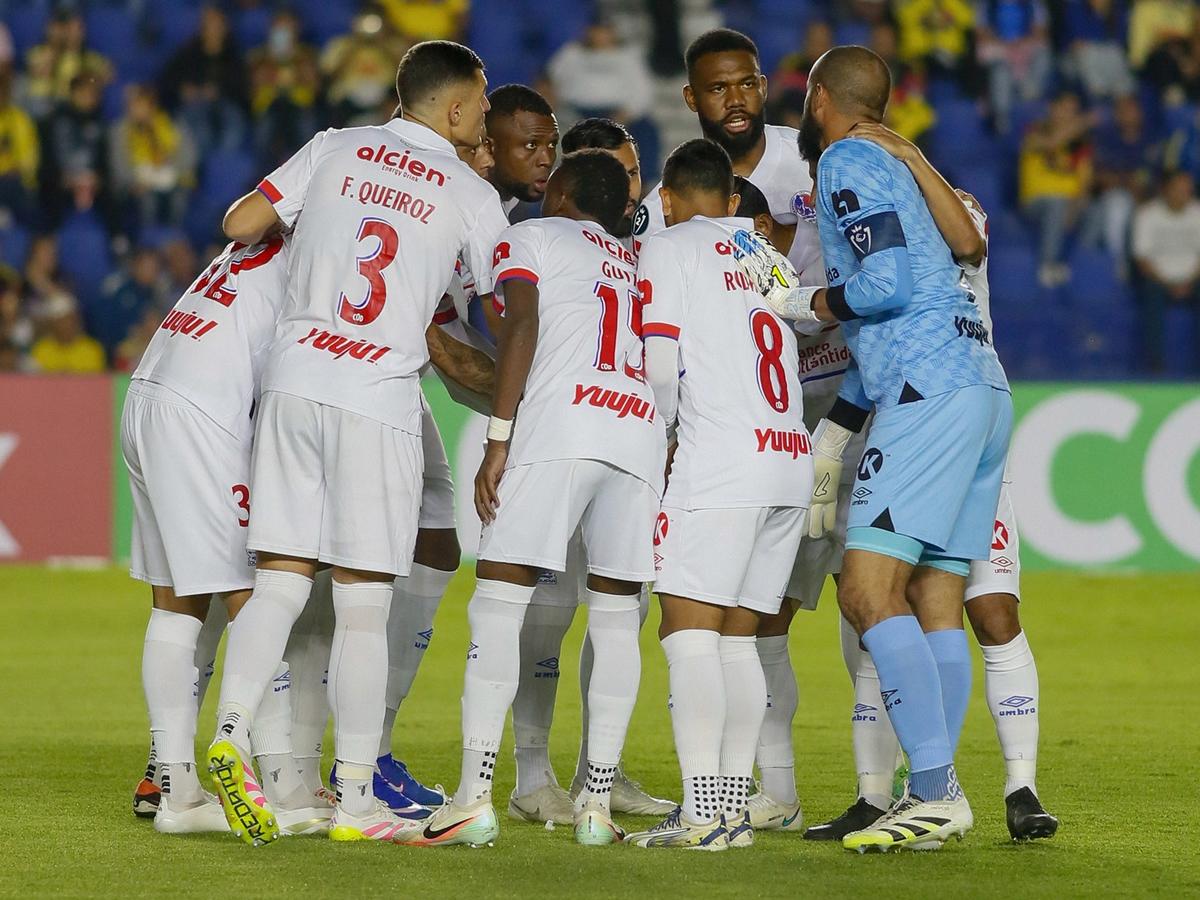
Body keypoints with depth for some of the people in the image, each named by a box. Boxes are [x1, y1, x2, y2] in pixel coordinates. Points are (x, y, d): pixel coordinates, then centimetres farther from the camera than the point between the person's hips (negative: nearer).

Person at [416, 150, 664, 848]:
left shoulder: (530, 237, 15)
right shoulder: (640, 263, 31)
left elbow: (521, 328, -1)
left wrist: (497, 439, -6)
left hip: (562, 425, -5)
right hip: (642, 437, 5)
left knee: (500, 599, -4)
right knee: (616, 613, 11)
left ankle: (475, 797, -14)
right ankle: (598, 803, 6)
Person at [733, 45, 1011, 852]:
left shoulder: (846, 164, -2)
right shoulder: (892, 168, 26)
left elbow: (886, 286, -15)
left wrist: (793, 302, 0)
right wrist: (834, 431, 30)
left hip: (931, 393, -10)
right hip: (985, 390, 10)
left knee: (869, 590, -13)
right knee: (934, 602, 7)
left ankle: (937, 792, -20)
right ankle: (934, 799, 5)